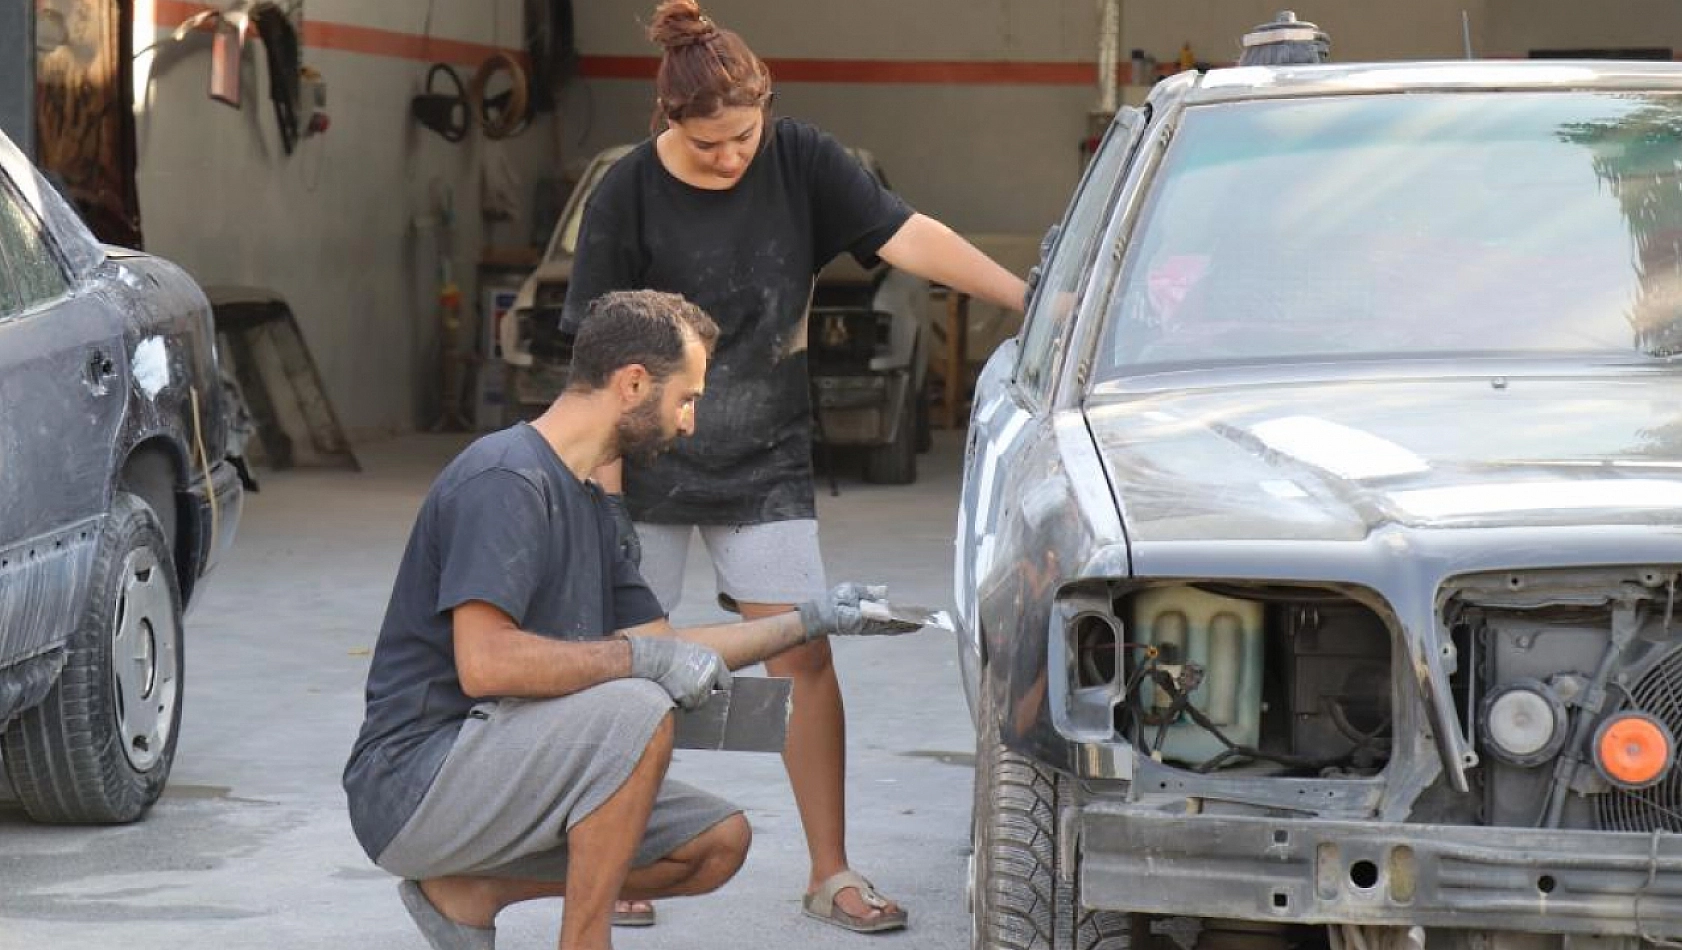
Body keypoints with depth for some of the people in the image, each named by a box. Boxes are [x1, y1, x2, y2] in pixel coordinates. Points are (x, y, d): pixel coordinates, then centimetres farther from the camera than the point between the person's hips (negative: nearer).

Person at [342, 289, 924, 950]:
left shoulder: (583, 500, 16)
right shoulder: (506, 479, -17)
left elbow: (662, 647, 21)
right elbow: (484, 663, -28)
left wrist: (811, 622, 19)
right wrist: (641, 657, -22)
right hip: (411, 786, -10)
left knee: (718, 844, 5)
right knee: (636, 712, -28)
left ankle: (469, 892, 8)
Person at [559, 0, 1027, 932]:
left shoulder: (797, 160, -7)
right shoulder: (627, 198, -13)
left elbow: (909, 237, -10)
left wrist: (1031, 300, -19)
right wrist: (605, 496, -13)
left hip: (765, 466, 2)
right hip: (650, 470, -2)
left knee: (804, 656, -2)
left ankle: (830, 874, 6)